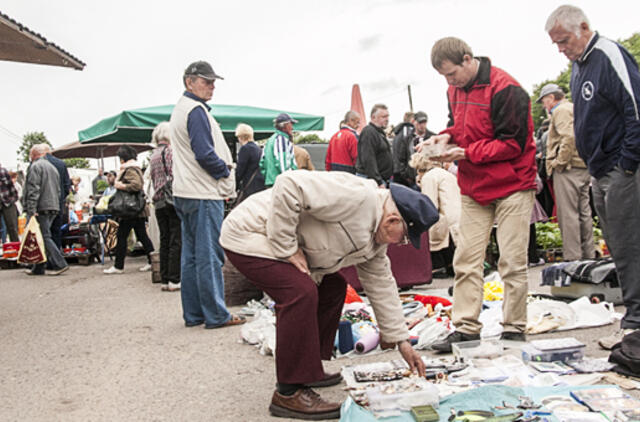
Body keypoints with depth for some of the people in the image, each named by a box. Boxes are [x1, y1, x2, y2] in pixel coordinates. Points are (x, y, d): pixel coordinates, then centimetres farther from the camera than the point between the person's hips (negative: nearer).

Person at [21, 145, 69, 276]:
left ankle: (60, 264, -13)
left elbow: (33, 190, -16)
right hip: (53, 207, 8)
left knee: (44, 237, -7)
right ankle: (38, 268, 14)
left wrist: (31, 210, -20)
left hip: (41, 208, -8)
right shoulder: (52, 167, 20)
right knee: (44, 237, 11)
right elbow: (58, 190, 22)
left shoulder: (35, 166, -7)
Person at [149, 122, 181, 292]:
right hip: (173, 200, -7)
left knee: (164, 241, 9)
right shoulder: (171, 151, -6)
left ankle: (165, 280, 10)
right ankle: (174, 280, -5)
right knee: (177, 241, -4)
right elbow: (176, 176, -13)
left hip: (158, 202, 7)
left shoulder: (153, 156, 17)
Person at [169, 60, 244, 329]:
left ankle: (193, 314, 18)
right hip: (204, 195, -10)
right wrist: (226, 171, -5)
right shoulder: (196, 110, -12)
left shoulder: (180, 109, 21)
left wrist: (223, 169, 12)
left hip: (186, 193, 10)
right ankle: (216, 315, 1)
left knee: (191, 255, 11)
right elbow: (205, 154, -20)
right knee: (210, 256, -5)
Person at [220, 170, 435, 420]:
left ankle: (305, 370, 21)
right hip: (247, 237, -10)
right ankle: (288, 394, -16)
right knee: (301, 292, -27)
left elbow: (381, 285, 13)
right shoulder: (356, 196, -27)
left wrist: (401, 340, 14)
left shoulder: (374, 237, 6)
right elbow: (289, 185, -33)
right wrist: (286, 248, -27)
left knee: (333, 287, 12)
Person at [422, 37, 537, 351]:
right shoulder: (455, 89, 7)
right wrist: (447, 137, -2)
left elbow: (513, 143, -17)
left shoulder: (505, 89, -16)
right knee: (466, 261, 2)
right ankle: (465, 328, 9)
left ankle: (514, 329, 12)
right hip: (473, 187, 7)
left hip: (511, 186, -6)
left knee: (512, 263, -1)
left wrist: (467, 153, -20)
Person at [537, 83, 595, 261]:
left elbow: (569, 137, -21)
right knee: (584, 211, 12)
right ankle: (588, 254, 17)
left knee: (568, 214, -8)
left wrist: (560, 162, -16)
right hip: (584, 166, 10)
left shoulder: (561, 111, -7)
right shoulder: (575, 109, 23)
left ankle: (572, 258, -8)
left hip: (568, 168, -10)